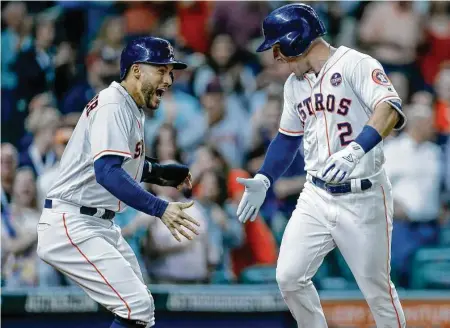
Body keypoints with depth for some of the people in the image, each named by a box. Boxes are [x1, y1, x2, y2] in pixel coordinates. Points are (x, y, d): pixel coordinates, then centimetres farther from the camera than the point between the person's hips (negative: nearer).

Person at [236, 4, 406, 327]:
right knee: (289, 277, 0)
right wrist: (263, 181, 13)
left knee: (377, 290, 0)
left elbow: (390, 109, -30)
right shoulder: (295, 84, 11)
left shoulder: (355, 64, -14)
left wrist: (354, 151, -45)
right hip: (316, 196, 7)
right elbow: (287, 138, 24)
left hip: (363, 198, -7)